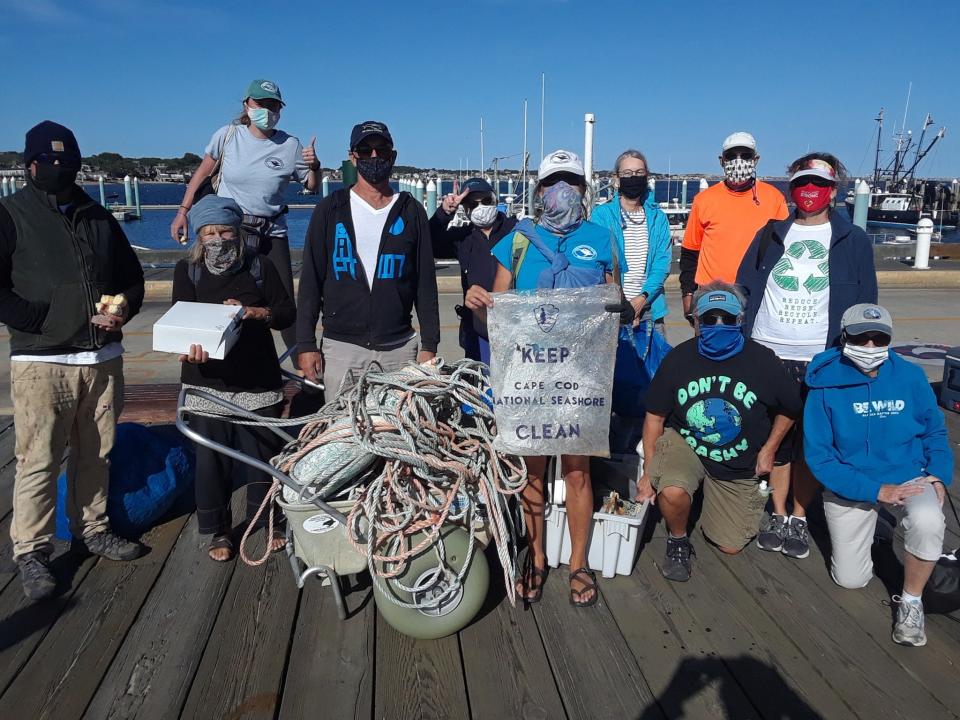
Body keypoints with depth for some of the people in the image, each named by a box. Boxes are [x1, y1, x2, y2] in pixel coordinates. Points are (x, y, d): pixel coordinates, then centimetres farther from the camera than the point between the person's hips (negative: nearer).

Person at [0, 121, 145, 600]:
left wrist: (124, 308, 0)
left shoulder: (98, 218, 14)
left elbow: (133, 277, 19)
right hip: (42, 361, -4)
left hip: (103, 358, 5)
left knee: (96, 453, 13)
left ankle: (93, 529, 29)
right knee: (39, 460, -1)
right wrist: (44, 320, -15)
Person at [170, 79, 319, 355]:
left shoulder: (290, 145, -2)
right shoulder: (228, 135, -2)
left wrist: (314, 166, -14)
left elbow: (312, 187, 7)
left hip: (272, 234, 0)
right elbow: (202, 174, 9)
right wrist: (183, 211, 7)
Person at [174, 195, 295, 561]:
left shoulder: (260, 266, 4)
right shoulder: (188, 271, 3)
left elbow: (288, 313, 2)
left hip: (259, 380, 0)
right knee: (211, 458, 5)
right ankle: (218, 531, 23)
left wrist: (252, 312, -17)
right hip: (208, 382, 0)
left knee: (263, 452, 8)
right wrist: (191, 348, -29)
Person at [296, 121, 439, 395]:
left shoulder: (411, 211, 8)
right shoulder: (329, 210, 7)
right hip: (340, 346, 0)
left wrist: (429, 346, 2)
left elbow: (426, 283, 7)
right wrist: (306, 344, -1)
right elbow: (310, 282, 6)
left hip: (400, 348, 0)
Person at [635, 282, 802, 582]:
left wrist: (768, 450, 2)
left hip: (738, 466, 2)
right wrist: (649, 472, -3)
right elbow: (655, 416, -5)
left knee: (730, 546, 9)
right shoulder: (678, 358, -13)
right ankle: (678, 543, -1)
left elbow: (790, 409, 5)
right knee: (673, 492, -37)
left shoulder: (762, 361, -15)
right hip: (683, 443, -1)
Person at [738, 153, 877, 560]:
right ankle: (778, 515, 21)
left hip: (823, 360, -1)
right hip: (768, 355, 1)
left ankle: (799, 519, 19)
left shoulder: (853, 241, 6)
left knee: (812, 444, 4)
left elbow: (865, 305, 5)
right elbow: (745, 290, 8)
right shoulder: (770, 235, 10)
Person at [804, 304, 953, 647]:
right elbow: (818, 455, -16)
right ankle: (861, 526, 39)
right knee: (850, 580, 5)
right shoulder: (826, 387, -16)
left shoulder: (911, 377, -10)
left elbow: (935, 432, 4)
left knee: (928, 521, -35)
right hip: (850, 486, 0)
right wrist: (876, 491, -23)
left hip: (909, 477, 1)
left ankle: (911, 601, -7)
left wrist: (938, 477, -12)